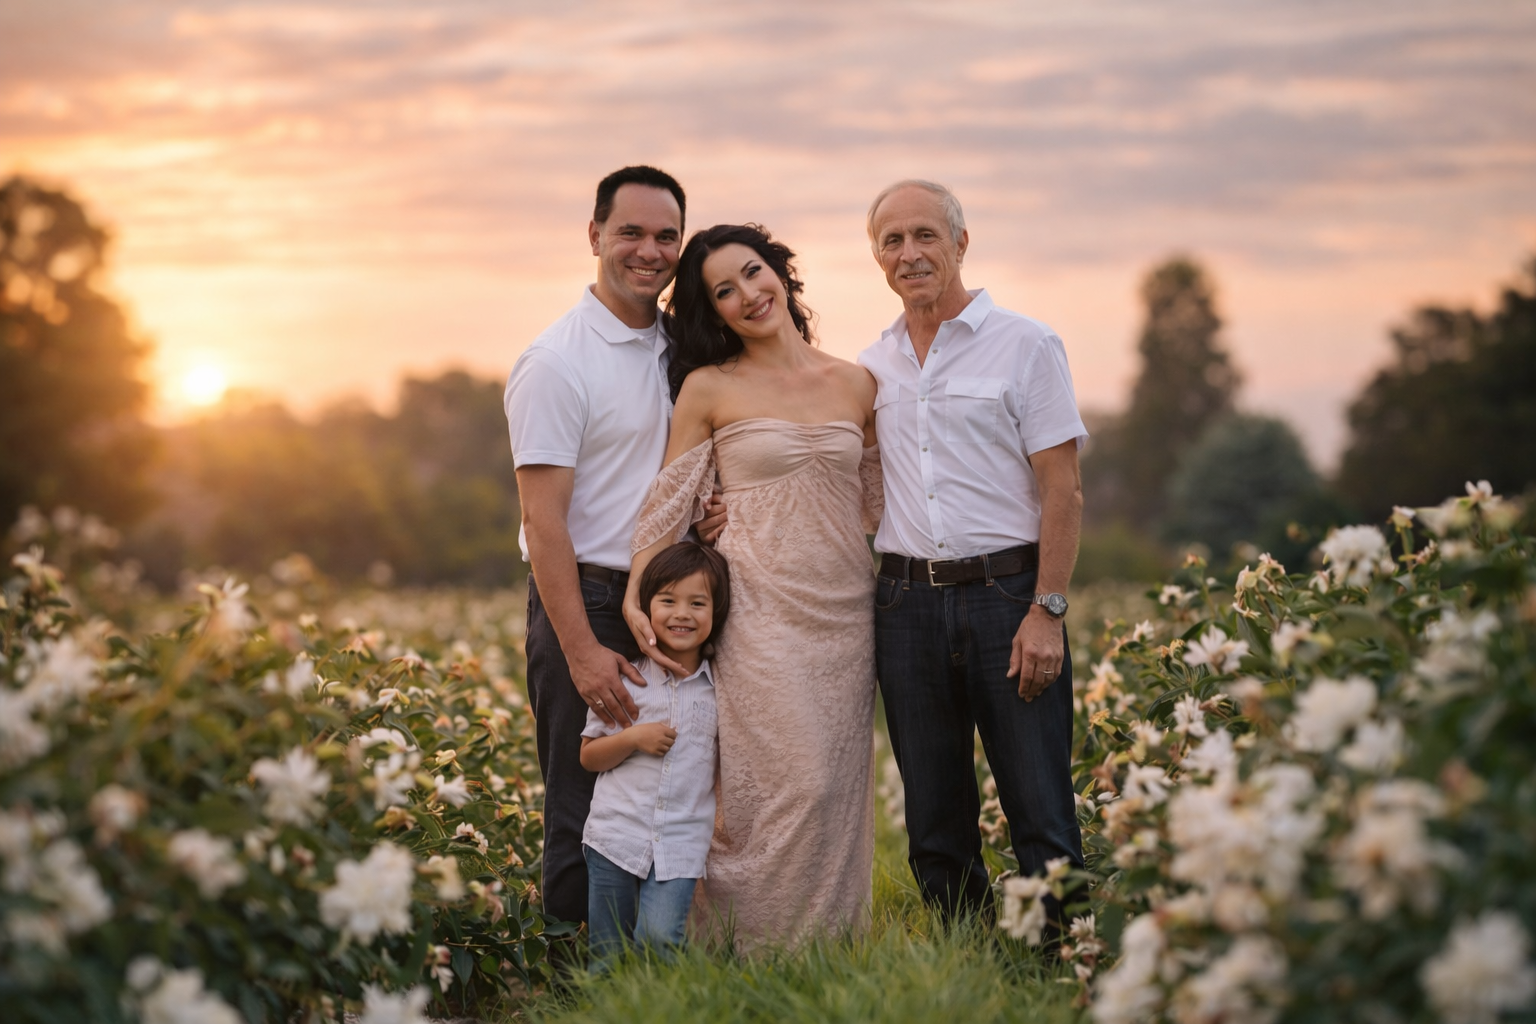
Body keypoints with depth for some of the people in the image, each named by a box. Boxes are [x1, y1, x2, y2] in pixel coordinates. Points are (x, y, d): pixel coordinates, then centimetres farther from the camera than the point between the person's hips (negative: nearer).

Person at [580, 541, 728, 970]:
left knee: (657, 939, -20)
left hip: (681, 847, 0)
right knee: (608, 960, 4)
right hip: (615, 837, 1)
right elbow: (588, 755, 6)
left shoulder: (721, 688, 5)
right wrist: (633, 738, -10)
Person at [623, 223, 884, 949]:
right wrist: (637, 596, -12)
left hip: (846, 611, 4)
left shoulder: (856, 385, 10)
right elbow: (668, 501, 0)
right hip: (761, 613, -4)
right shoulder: (709, 388, 1)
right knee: (795, 785, -12)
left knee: (840, 793, 4)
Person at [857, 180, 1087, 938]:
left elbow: (1062, 491, -4)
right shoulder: (870, 368, 13)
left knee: (1042, 816, -5)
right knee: (935, 826, 8)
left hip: (1006, 593, -4)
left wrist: (1046, 611, -13)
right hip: (905, 601, 4)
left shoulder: (1025, 346, 0)